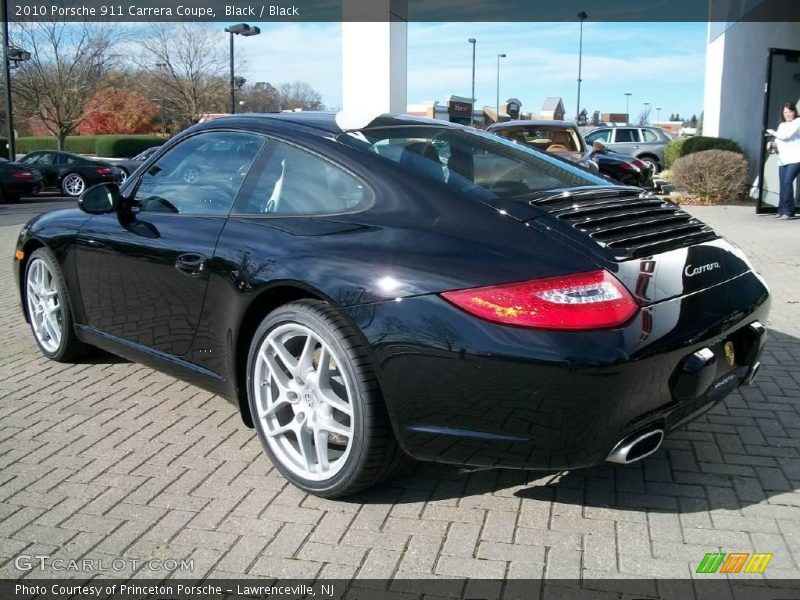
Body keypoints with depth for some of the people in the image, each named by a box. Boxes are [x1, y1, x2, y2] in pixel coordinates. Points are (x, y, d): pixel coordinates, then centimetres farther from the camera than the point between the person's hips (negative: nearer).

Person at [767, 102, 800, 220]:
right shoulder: (781, 125, 22)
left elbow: (786, 135, -12)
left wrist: (773, 133, 5)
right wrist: (773, 144, 3)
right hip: (783, 160, 7)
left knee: (787, 182, -19)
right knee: (783, 185, 3)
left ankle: (788, 211, -18)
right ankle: (782, 210, 10)